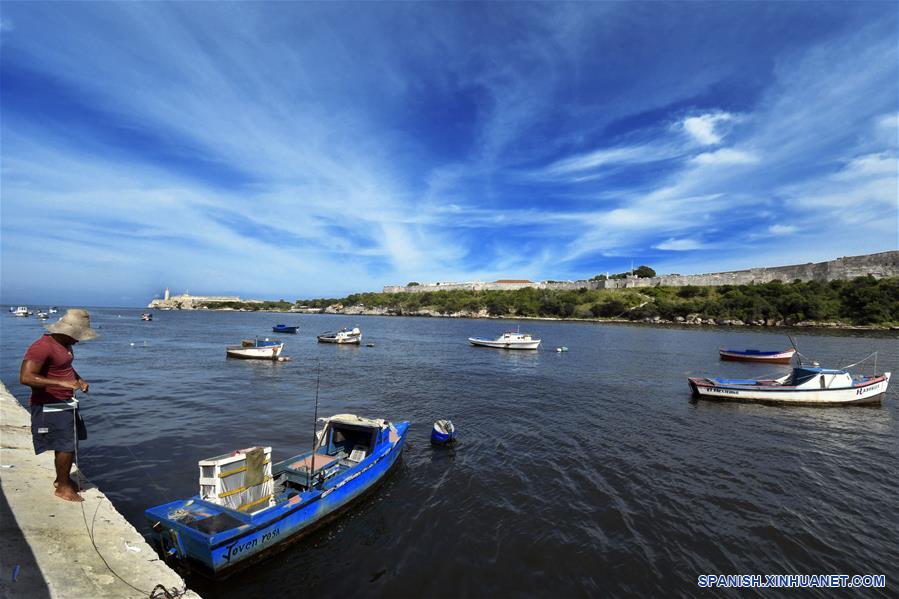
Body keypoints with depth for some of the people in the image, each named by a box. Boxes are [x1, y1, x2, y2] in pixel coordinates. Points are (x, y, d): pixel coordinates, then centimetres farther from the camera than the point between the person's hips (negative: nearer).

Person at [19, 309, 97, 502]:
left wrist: (79, 380, 7)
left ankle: (62, 478, 38)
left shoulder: (64, 343, 7)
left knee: (69, 443, 20)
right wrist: (62, 382, -36)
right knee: (66, 446, -2)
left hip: (66, 404, 9)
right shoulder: (42, 347, -23)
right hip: (50, 407, -9)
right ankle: (62, 487, 16)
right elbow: (25, 377, -31)